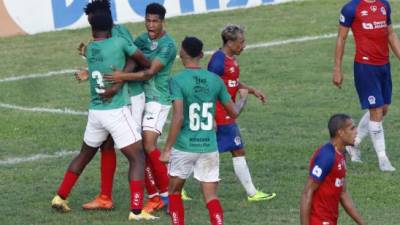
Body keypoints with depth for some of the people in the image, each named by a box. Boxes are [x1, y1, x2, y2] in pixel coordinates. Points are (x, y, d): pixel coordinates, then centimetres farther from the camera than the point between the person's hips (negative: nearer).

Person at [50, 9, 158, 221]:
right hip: (117, 112, -6)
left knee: (85, 154, 25)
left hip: (95, 113, 6)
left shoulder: (89, 49, 5)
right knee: (137, 158, -1)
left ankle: (60, 197, 31)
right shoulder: (119, 42, -9)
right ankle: (136, 210, -12)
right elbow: (142, 59, 3)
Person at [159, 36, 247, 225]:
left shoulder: (178, 80, -11)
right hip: (209, 146, 3)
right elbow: (234, 112, 12)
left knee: (174, 192, 17)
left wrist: (167, 149, -14)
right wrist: (243, 98, 34)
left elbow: (178, 119, -19)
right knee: (211, 197, 5)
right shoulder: (215, 80, 3)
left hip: (184, 146, -3)